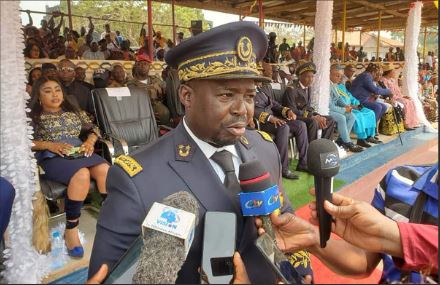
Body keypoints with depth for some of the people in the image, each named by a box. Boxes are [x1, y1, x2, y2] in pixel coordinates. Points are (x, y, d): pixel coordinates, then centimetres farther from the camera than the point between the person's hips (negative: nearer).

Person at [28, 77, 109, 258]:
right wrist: (50, 145, -14)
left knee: (105, 169, -29)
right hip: (52, 158, -4)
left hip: (79, 153, 4)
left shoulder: (74, 112, 24)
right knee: (82, 174, -36)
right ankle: (71, 229, -23)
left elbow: (93, 129, 20)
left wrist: (90, 141, -2)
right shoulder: (32, 117, 11)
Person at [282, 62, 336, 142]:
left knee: (330, 120, 3)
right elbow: (292, 111, -22)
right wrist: (313, 117, -24)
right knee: (313, 122, -32)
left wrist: (318, 116, -10)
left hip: (305, 116, 9)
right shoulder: (291, 89, -16)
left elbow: (308, 107, 11)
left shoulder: (308, 88, 11)